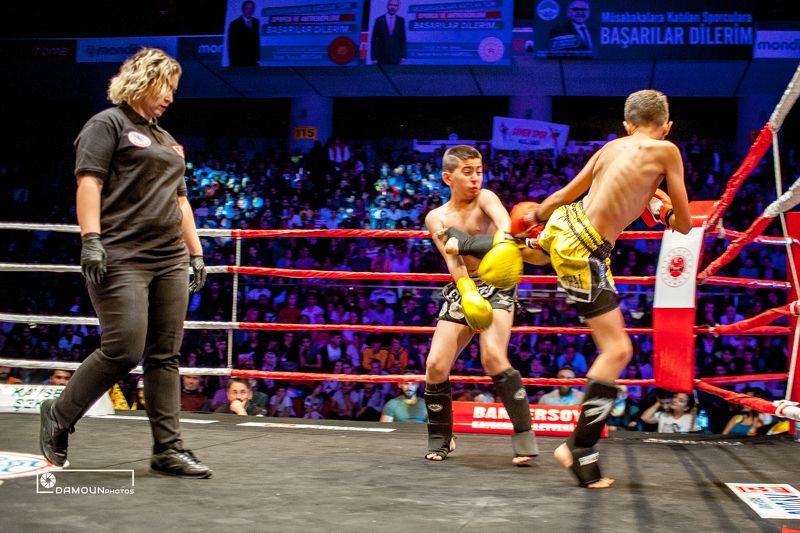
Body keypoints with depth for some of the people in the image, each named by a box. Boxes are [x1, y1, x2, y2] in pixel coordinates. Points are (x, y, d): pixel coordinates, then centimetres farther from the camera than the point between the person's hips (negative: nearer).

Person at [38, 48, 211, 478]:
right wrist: (91, 240, -20)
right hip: (121, 259, -7)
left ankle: (168, 449, 6)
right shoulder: (107, 124, 2)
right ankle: (60, 415, 10)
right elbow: (89, 183, -9)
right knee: (124, 350, -12)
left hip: (170, 261, 7)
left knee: (165, 356, 3)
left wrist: (196, 253, 19)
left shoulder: (165, 140, 25)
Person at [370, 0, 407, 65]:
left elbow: (403, 39, 9)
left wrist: (403, 56, 1)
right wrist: (374, 58, -4)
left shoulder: (401, 20, 9)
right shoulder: (379, 20, 4)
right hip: (381, 57, -1)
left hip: (395, 57, 1)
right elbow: (374, 40, 3)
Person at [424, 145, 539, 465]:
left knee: (493, 357, -25)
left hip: (496, 286, -3)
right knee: (436, 365, -5)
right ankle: (440, 440, 17)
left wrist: (504, 239, -53)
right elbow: (452, 257, -14)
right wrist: (466, 289, -34)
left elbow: (501, 217, -28)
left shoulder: (484, 198, -3)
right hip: (461, 289, 3)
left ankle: (524, 437, -17)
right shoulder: (436, 218, 3)